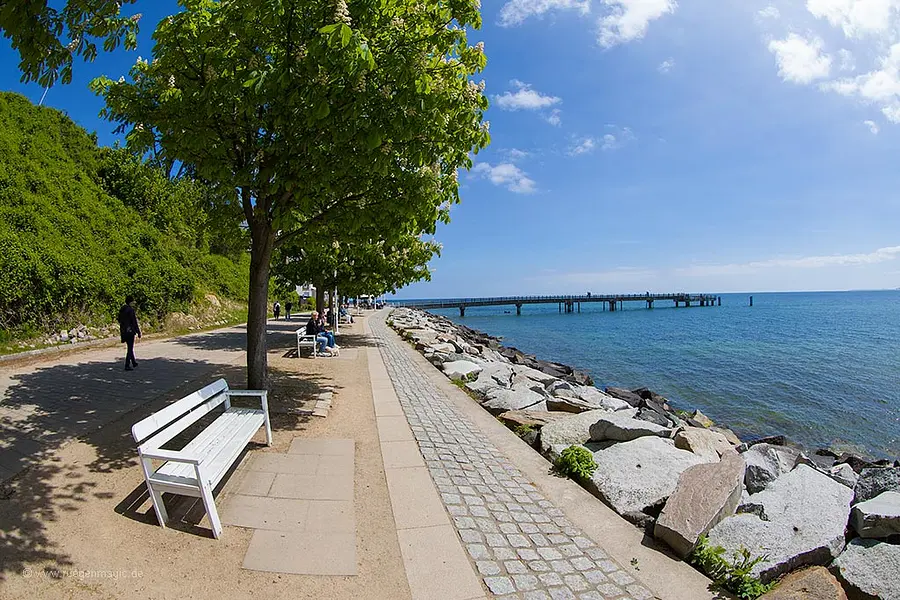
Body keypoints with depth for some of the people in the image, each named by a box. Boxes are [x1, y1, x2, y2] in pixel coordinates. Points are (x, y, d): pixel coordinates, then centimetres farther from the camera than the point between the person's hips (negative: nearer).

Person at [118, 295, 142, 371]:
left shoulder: (121, 309, 8)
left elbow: (119, 320, 17)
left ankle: (133, 362, 32)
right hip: (130, 331, -8)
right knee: (130, 348, -1)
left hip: (123, 331, 8)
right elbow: (134, 322, -17)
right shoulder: (131, 310, -17)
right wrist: (139, 332, -12)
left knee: (130, 347, 20)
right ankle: (127, 365, -1)